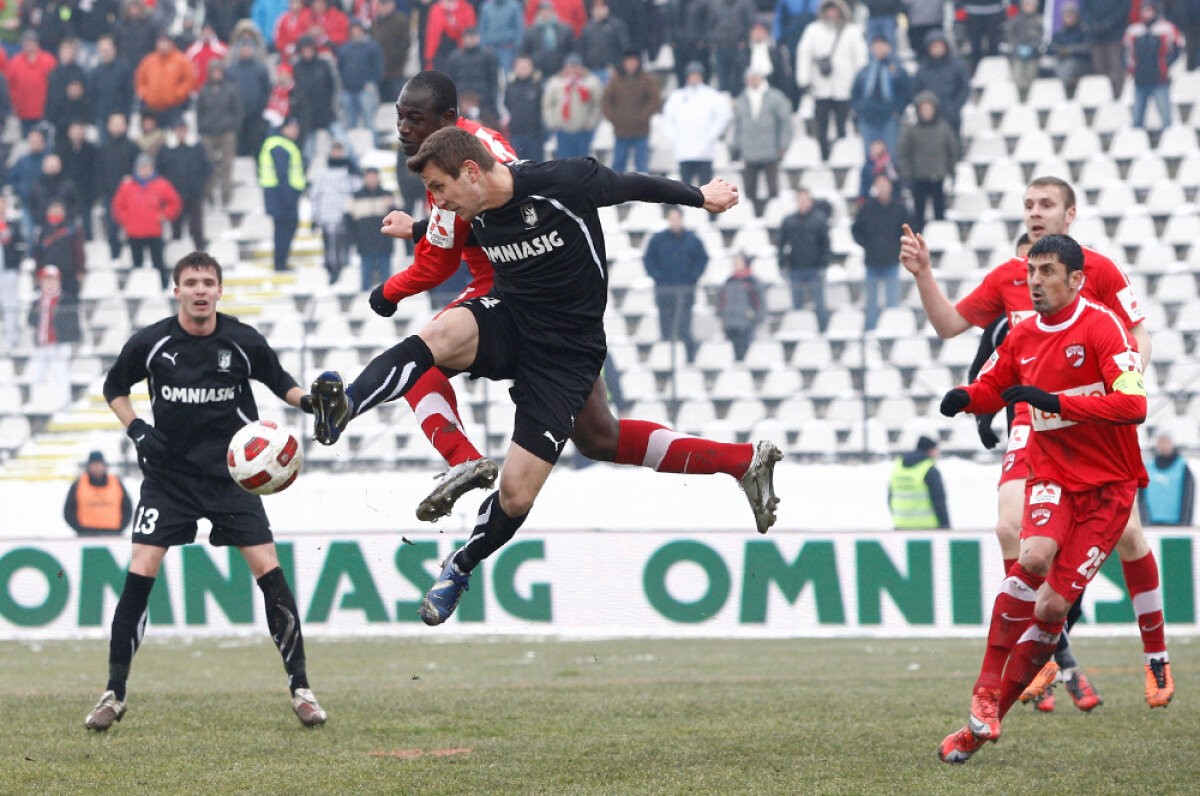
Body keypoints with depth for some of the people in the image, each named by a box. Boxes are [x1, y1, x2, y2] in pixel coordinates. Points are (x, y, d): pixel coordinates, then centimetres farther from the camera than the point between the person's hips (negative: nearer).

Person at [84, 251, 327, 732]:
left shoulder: (244, 342, -6)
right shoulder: (150, 344, -6)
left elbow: (280, 382, 11)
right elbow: (114, 389, 10)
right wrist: (135, 429, -6)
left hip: (231, 474, 0)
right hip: (168, 475, 0)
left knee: (268, 570, -9)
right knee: (139, 574, -10)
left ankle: (300, 688, 2)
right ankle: (114, 693, 0)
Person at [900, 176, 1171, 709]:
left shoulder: (1097, 269, -1)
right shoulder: (1008, 277, 9)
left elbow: (1138, 337, 1)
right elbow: (949, 325, 13)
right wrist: (923, 275, -1)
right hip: (1033, 420, 3)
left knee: (1125, 531, -6)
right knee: (1010, 527, -16)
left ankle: (1157, 658, 12)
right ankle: (1058, 660, -5)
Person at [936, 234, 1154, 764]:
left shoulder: (1101, 327, -13)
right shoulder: (1022, 337, 5)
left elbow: (1133, 404, -24)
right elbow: (991, 389, 23)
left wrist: (1054, 401, -29)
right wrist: (963, 398, -2)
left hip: (1107, 484, -3)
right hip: (1052, 476, 3)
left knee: (1052, 606, -9)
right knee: (1033, 556, -30)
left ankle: (985, 722, 2)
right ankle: (987, 687, -19)